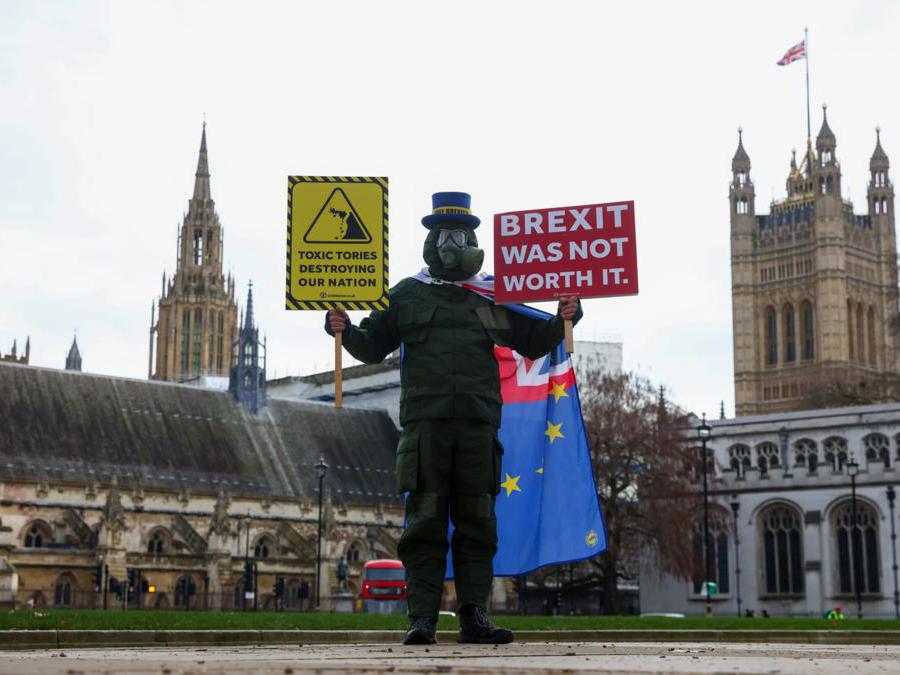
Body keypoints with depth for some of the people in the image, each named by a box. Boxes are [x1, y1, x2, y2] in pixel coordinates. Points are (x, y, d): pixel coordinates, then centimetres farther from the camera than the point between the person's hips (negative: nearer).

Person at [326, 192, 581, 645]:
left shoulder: (494, 297, 17)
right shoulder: (407, 294, 14)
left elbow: (534, 343, 23)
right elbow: (373, 347, 18)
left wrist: (562, 319, 6)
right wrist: (346, 330, 0)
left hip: (479, 424, 2)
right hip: (425, 423, -1)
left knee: (477, 522, 2)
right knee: (425, 521, -5)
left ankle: (474, 617, 6)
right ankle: (422, 618, -4)